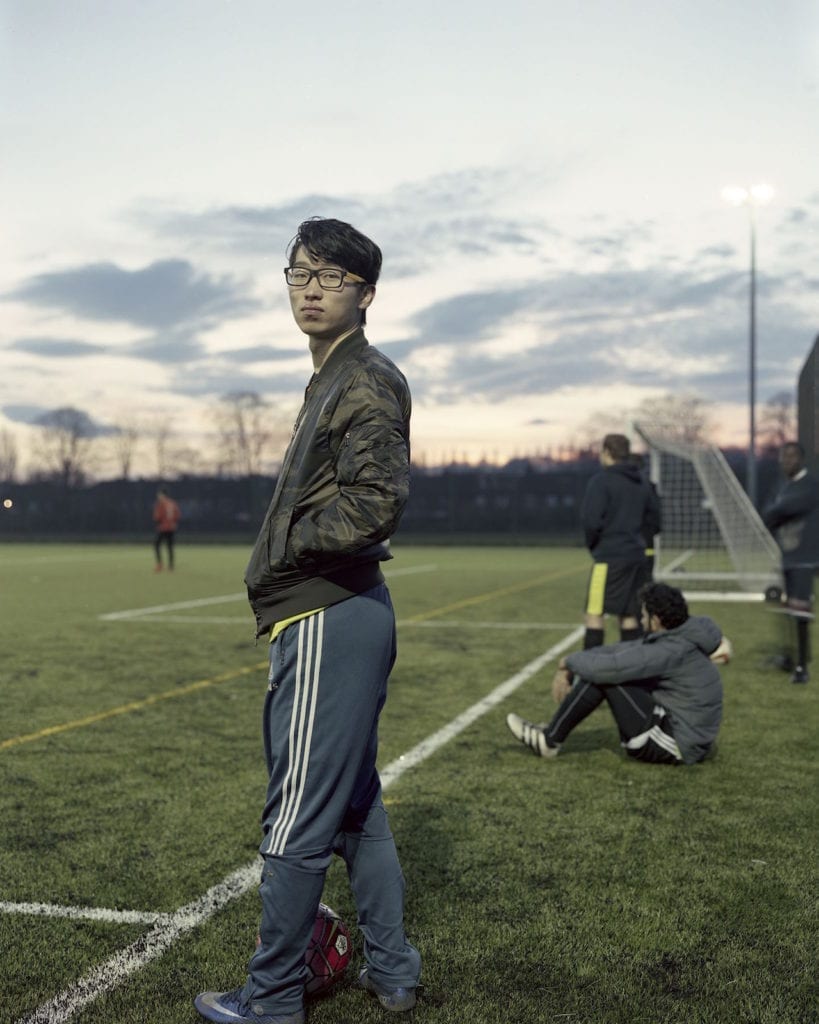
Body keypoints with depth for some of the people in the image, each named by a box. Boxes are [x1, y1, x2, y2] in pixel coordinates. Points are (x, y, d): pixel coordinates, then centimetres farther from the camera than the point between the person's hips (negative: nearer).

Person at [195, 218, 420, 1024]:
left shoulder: (367, 381, -13)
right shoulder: (333, 380, 18)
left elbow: (378, 500, -25)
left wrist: (283, 546, -13)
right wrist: (283, 553, 6)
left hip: (327, 622, -11)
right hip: (348, 615, 11)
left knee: (296, 819, 0)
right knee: (355, 802, 18)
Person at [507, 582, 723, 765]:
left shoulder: (672, 652, -23)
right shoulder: (675, 638, 7)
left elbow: (609, 666, -27)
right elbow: (621, 650, 9)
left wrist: (569, 661, -6)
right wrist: (570, 669, 2)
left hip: (675, 746, -10)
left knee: (602, 673, -14)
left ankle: (549, 741, -1)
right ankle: (554, 732, 11)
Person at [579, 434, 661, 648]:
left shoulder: (601, 481, -10)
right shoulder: (642, 483, 13)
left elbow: (591, 520, -17)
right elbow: (654, 520, 17)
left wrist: (592, 544, 0)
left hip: (609, 557, -7)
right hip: (637, 556, 7)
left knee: (595, 614, -4)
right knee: (629, 616, 12)